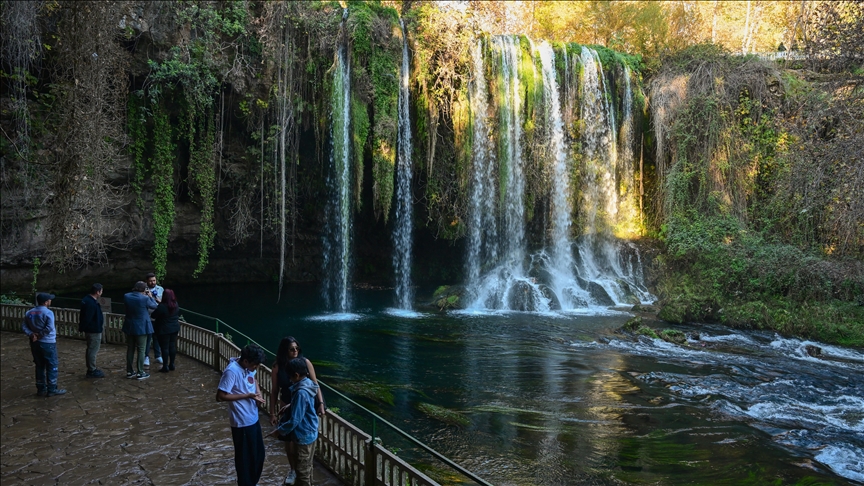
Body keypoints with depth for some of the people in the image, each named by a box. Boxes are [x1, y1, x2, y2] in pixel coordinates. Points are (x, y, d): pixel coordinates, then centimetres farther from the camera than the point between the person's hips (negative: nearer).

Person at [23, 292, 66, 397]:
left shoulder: (29, 313, 6)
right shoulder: (48, 312, -16)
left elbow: (24, 326, 1)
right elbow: (49, 328, -25)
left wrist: (31, 334, -9)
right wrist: (40, 335, -13)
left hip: (35, 343, 7)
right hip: (48, 343, -7)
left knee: (40, 366, 15)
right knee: (52, 366, 3)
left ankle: (41, 389, 19)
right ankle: (52, 389, 6)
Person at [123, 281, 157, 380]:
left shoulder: (126, 296, -4)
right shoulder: (145, 298, -18)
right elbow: (154, 306, -2)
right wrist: (150, 296, 12)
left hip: (129, 327, 5)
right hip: (141, 327, -5)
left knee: (130, 349, 15)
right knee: (141, 350, 3)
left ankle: (129, 371, 22)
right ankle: (140, 373, 5)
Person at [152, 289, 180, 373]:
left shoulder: (162, 306, -22)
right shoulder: (176, 305, 0)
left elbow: (153, 316, -14)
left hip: (164, 330, -6)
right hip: (174, 328, 6)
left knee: (165, 347, 1)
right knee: (172, 346, 12)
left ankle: (165, 366, 4)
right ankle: (172, 364, 20)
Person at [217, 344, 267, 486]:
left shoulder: (248, 367, -1)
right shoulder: (232, 371, -24)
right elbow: (220, 396, -24)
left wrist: (258, 393, 1)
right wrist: (247, 395, -23)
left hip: (253, 419, 8)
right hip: (242, 423, -8)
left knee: (259, 454, 21)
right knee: (245, 457, 8)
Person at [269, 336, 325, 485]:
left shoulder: (305, 362, -12)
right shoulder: (278, 366, -12)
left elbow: (315, 384, -5)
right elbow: (274, 391, -4)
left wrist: (320, 403, -11)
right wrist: (273, 413, -3)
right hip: (287, 407, 1)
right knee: (289, 440, 12)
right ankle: (293, 470, 35)